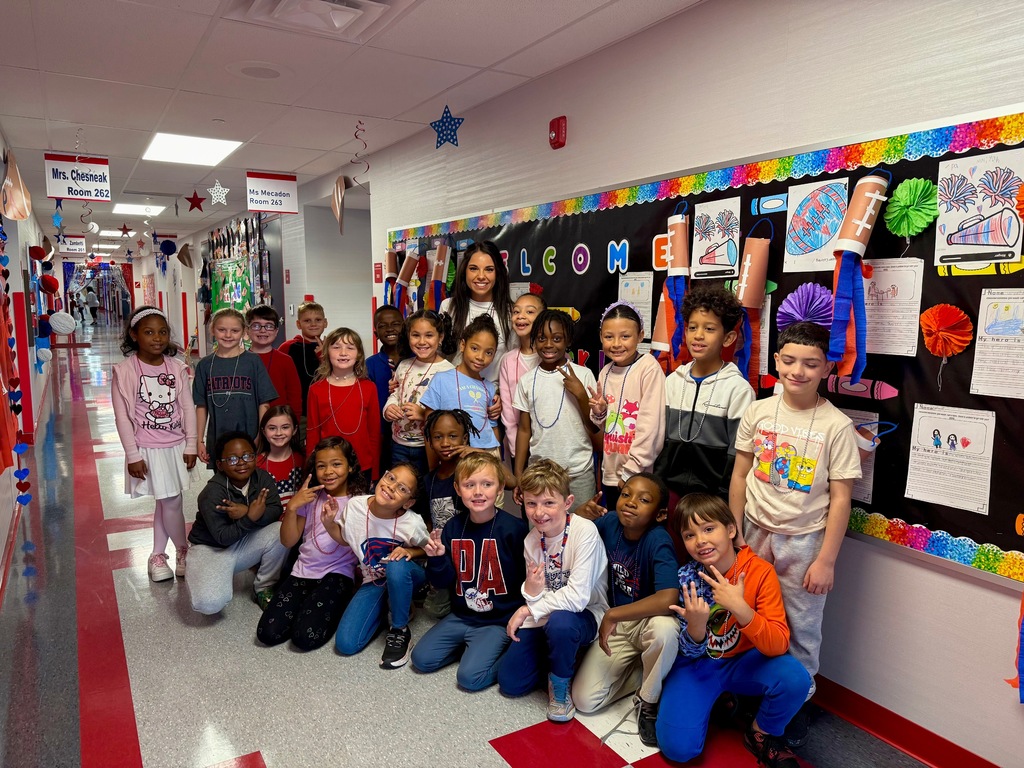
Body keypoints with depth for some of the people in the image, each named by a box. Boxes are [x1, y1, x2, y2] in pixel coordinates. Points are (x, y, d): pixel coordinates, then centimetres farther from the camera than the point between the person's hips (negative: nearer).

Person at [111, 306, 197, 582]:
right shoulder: (125, 371, -10)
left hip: (176, 446, 4)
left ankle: (158, 555, 29)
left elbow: (188, 407, 3)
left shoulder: (176, 367, 0)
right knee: (171, 503, 0)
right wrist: (133, 455, -10)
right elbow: (122, 416, -9)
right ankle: (183, 551, 22)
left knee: (165, 503, 13)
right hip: (148, 449, -3)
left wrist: (190, 445, 2)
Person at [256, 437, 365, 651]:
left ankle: (336, 604, 7)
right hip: (303, 572, 4)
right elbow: (288, 542, 5)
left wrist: (332, 524, -30)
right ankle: (309, 603, 14)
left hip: (338, 574, -4)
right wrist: (291, 507, -12)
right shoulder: (310, 497, 5)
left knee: (305, 637, -21)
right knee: (268, 633, -10)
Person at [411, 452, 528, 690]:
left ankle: (503, 650, 7)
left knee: (470, 676, -18)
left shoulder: (514, 528, -18)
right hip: (461, 615, 6)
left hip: (498, 620, -5)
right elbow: (443, 582, 3)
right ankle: (468, 644, 18)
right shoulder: (453, 528, -2)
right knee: (421, 659, 0)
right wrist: (437, 559, -16)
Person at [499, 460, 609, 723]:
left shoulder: (585, 531, -25)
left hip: (586, 615, -5)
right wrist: (531, 592, -26)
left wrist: (529, 609, -19)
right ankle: (556, 659, 23)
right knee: (509, 683, -3)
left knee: (559, 622, -38)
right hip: (546, 617, 5)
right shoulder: (532, 540, -5)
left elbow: (577, 597, -29)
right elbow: (535, 596, -1)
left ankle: (561, 686, -7)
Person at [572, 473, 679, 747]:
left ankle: (648, 702, -12)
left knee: (665, 629, -41)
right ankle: (641, 670, 15)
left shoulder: (658, 540, -28)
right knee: (584, 701, -9)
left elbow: (668, 599, -43)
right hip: (616, 623, 4)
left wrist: (612, 615, -34)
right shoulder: (610, 522, -13)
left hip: (648, 621, -4)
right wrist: (581, 516, -17)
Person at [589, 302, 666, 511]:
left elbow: (651, 425, -16)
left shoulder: (649, 368, -13)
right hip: (610, 473, 6)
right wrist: (599, 413, -6)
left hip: (640, 474, -6)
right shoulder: (605, 372, 6)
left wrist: (631, 471, -15)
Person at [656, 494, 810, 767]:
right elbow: (689, 651, -11)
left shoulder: (760, 572, -19)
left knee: (795, 679, -30)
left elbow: (778, 646, -24)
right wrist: (696, 625, -35)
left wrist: (740, 608, -41)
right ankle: (717, 701, 14)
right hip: (697, 663, 0)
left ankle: (761, 734, 1)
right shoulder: (685, 578, -16)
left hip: (745, 661, 0)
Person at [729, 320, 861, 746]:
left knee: (800, 630, 11)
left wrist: (826, 560, -9)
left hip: (803, 541, -2)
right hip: (755, 534, 2)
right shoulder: (757, 412, -3)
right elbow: (740, 476, 4)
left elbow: (840, 498, -8)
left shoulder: (837, 426, -11)